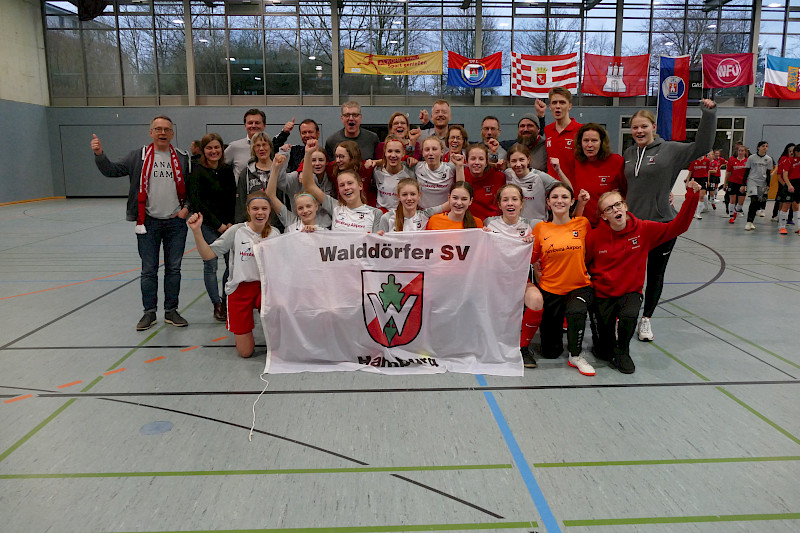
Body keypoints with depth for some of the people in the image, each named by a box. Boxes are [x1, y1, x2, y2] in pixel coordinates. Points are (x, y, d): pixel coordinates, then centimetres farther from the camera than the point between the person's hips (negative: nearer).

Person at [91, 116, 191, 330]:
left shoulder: (182, 158, 5)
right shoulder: (139, 156, 2)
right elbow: (112, 170, -1)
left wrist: (187, 208, 0)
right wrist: (99, 154, -18)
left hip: (176, 222, 1)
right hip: (148, 222, -1)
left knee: (174, 269, 8)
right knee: (148, 270, 5)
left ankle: (171, 311, 20)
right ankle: (149, 312, 17)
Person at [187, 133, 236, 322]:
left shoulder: (228, 170, 8)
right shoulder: (198, 171, -5)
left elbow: (233, 198, 10)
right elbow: (196, 202, -11)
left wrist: (230, 223, -3)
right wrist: (218, 225, -12)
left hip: (227, 224, 4)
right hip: (207, 225, -4)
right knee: (211, 265, -3)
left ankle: (227, 301, 19)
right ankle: (217, 305, 10)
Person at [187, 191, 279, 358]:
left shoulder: (274, 233, 3)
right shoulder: (237, 231, -4)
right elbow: (208, 254, -5)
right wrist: (196, 231, -20)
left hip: (264, 285, 1)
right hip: (239, 288, -1)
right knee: (246, 352, -1)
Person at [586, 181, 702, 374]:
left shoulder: (643, 229, -6)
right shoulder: (594, 237, -10)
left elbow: (677, 226, -11)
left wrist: (691, 197, -19)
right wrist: (589, 285, -7)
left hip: (631, 292, 1)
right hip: (603, 294, -1)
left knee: (629, 316, -34)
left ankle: (621, 352, -1)